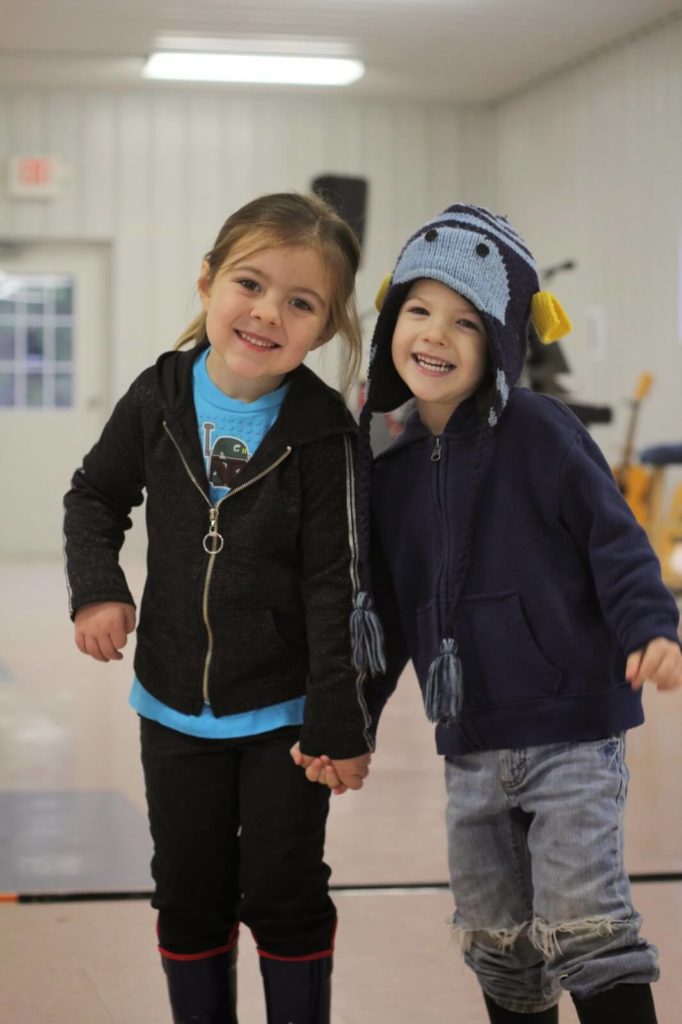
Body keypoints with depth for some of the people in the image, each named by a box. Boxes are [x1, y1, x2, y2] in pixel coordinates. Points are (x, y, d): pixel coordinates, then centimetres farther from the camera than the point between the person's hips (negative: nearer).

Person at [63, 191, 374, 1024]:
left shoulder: (323, 430, -16)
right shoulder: (159, 398, -8)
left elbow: (334, 586, -15)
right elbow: (94, 497, 8)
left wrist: (340, 722, -15)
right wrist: (96, 588, -10)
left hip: (283, 712, -3)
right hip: (175, 705, 3)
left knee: (284, 897, 7)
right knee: (190, 897, 14)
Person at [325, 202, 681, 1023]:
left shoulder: (536, 431, -11)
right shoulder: (388, 466, 6)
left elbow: (613, 539, -10)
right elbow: (386, 615, 14)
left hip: (570, 730, -6)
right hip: (470, 748, 6)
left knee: (580, 924, -9)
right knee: (495, 941, 15)